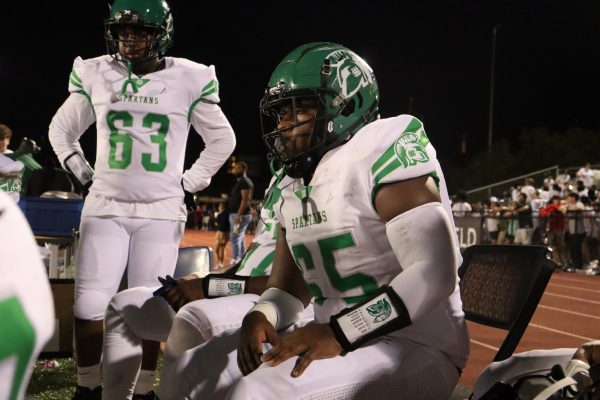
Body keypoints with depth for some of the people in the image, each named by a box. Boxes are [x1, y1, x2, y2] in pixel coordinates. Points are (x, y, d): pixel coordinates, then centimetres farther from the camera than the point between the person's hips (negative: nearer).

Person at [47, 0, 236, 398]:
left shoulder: (188, 80, -2)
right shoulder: (95, 75, 3)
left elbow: (223, 140, 10)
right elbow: (61, 130, 18)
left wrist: (188, 184, 5)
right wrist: (84, 174, 7)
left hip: (160, 212, -1)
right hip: (106, 208, 2)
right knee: (90, 304, -2)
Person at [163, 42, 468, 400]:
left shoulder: (382, 149, -14)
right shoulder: (294, 187, 12)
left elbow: (434, 274, -22)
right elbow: (288, 288, 15)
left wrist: (338, 333, -26)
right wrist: (261, 316, -8)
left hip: (415, 347, -8)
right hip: (333, 337, 8)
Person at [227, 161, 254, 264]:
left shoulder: (245, 182, -10)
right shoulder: (239, 182, 20)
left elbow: (245, 199, -19)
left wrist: (239, 215, -26)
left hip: (240, 215, -11)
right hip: (235, 214, 11)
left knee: (235, 238, -15)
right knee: (240, 239, 11)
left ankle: (235, 262, -18)